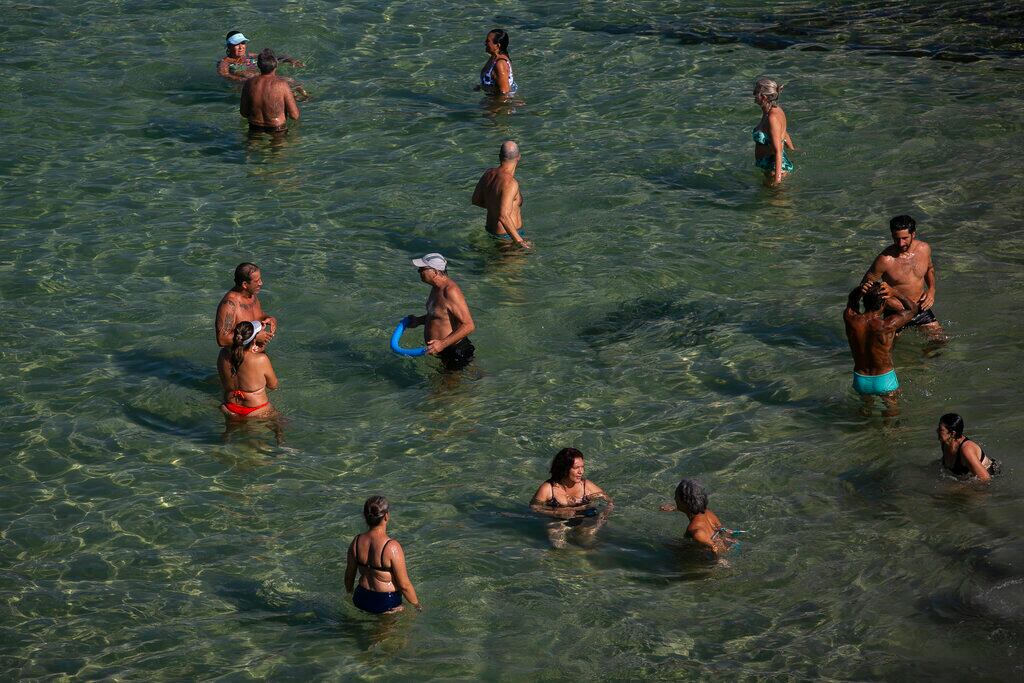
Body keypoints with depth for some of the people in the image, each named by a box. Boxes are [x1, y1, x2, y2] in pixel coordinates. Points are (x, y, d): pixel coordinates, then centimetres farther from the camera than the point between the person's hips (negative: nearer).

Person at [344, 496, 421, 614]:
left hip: (361, 600, 7)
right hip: (387, 604, -6)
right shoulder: (392, 547, -21)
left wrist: (350, 593, 29)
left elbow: (349, 574, 9)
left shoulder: (356, 542, -5)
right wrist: (417, 605, 2)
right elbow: (404, 585, -15)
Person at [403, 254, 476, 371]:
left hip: (454, 351, -10)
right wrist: (419, 320, 17)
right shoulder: (437, 287, 4)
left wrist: (442, 344, -35)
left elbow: (468, 326, -30)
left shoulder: (450, 292, -28)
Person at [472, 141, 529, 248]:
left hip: (491, 230, 9)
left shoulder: (488, 174, 0)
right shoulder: (510, 183, -26)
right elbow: (503, 217, -33)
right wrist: (519, 240, -27)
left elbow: (476, 200, 15)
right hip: (508, 235, -9)